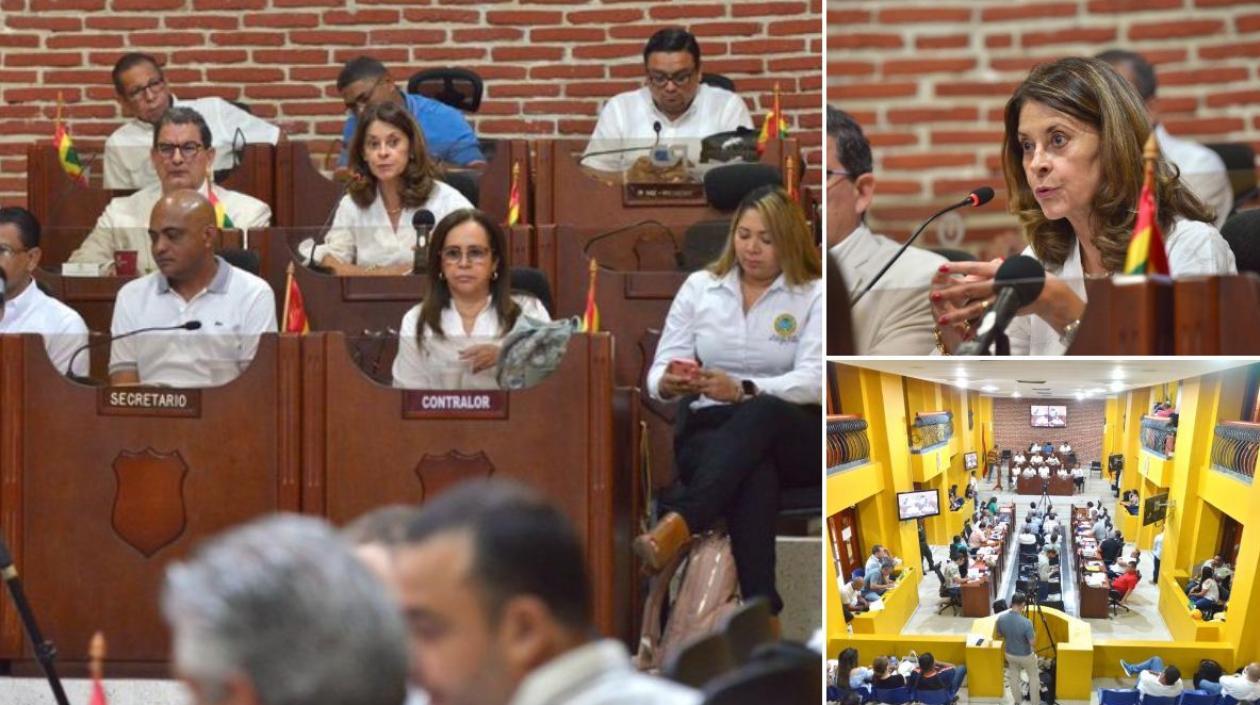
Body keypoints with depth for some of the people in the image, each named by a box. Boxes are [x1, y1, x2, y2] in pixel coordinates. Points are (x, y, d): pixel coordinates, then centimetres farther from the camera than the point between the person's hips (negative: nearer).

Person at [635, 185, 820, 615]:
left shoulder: (814, 295, 4)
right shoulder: (699, 287, 13)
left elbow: (814, 381, -10)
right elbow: (659, 372, 8)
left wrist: (743, 391, -28)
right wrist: (669, 383, -20)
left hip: (794, 437, -1)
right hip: (711, 430, 1)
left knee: (759, 414, -41)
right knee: (752, 470, -39)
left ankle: (676, 527, -57)